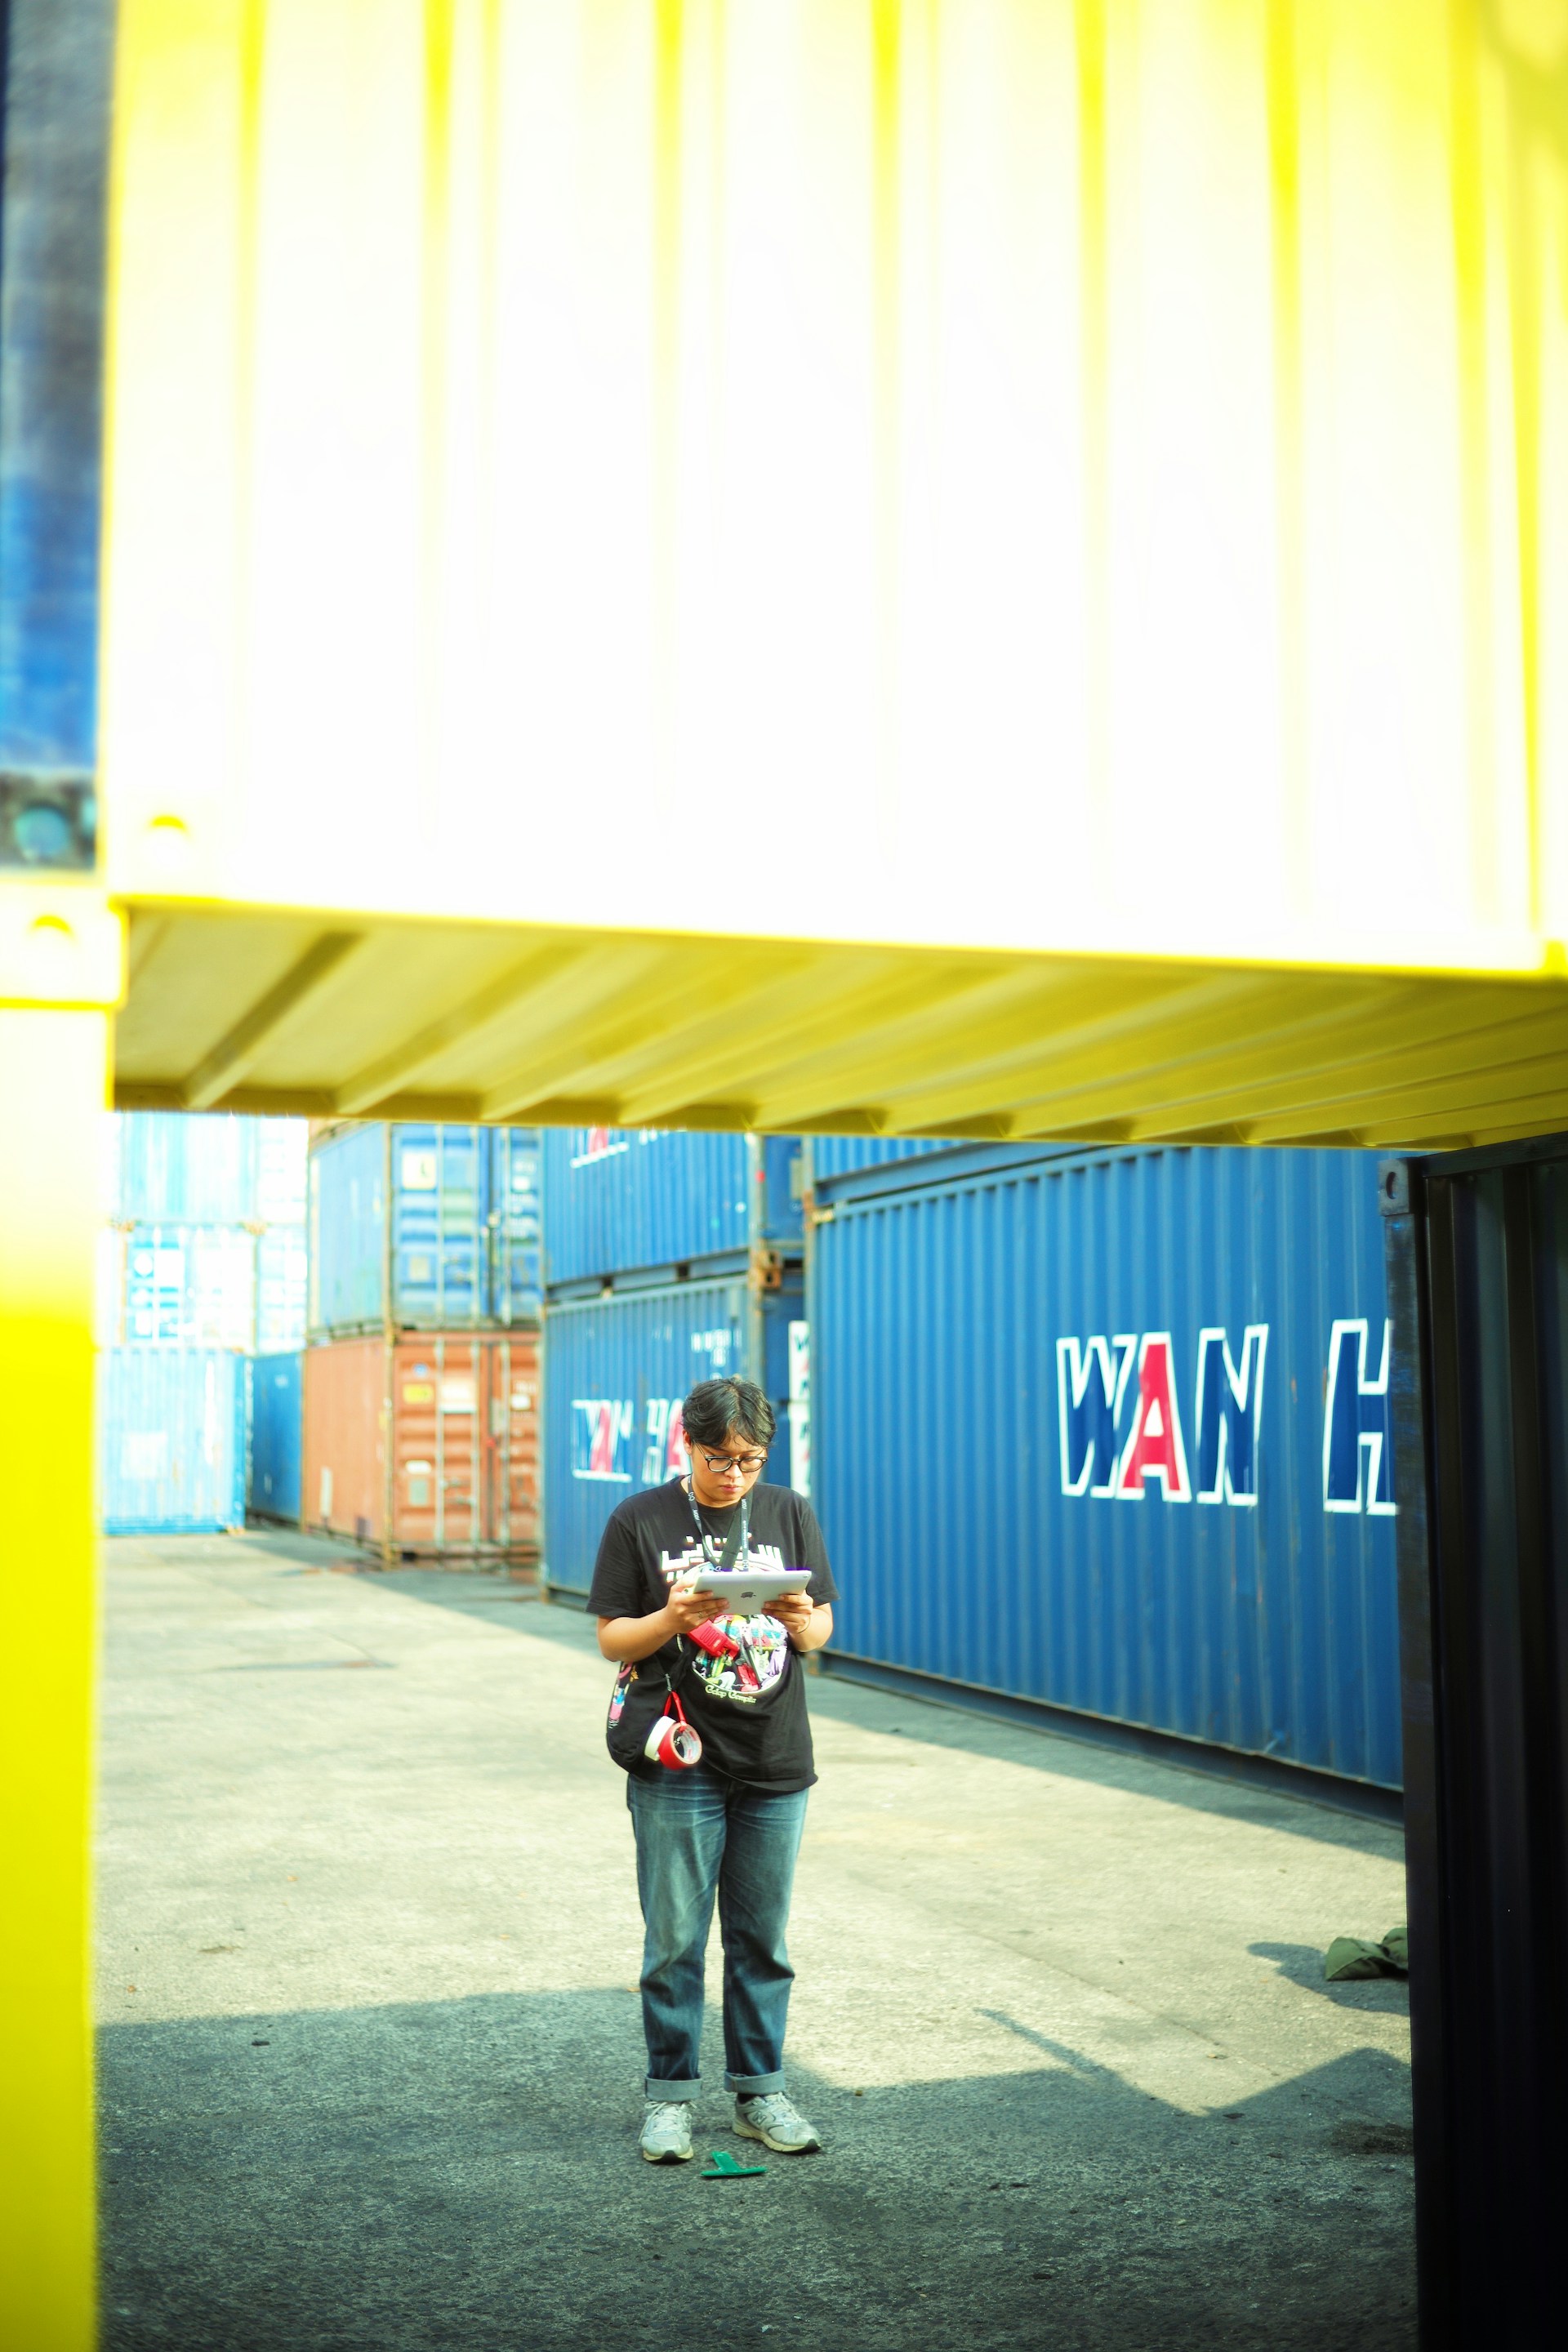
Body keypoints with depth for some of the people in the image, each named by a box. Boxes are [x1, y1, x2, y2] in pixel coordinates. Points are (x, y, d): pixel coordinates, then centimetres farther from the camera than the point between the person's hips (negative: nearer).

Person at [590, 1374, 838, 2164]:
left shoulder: (789, 1513, 7)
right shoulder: (640, 1521, -2)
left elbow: (819, 1631, 8)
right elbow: (612, 1638, -2)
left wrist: (801, 1619, -15)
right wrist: (673, 1618, -21)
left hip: (775, 1768, 3)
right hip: (679, 1766, -3)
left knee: (762, 1940, 10)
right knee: (674, 1940, 2)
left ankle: (760, 2090, 21)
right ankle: (670, 2095, 14)